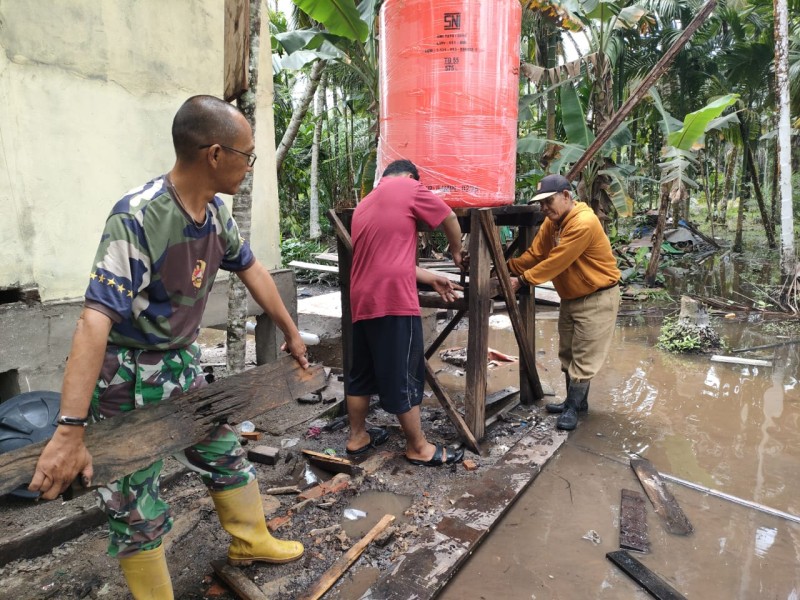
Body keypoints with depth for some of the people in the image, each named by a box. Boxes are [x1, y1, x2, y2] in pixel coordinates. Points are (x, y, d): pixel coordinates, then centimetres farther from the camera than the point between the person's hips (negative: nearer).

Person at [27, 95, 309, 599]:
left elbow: (252, 271, 10)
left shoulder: (215, 212, -4)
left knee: (226, 453, 21)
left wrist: (291, 332, 17)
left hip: (183, 364, 8)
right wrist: (70, 432, -37)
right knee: (139, 507, 4)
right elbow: (96, 318, -34)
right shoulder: (137, 217, -28)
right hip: (130, 376, -8)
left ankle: (250, 540, 43)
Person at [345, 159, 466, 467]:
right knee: (403, 377, 1)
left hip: (363, 301, 8)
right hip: (393, 300, -8)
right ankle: (418, 447, 13)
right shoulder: (408, 187, 3)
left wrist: (432, 279, 23)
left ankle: (357, 436, 29)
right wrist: (456, 252, 26)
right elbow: (450, 218, 9)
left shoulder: (364, 205, 25)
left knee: (362, 371, 17)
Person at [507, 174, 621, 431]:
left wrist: (522, 280, -26)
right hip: (570, 297, 9)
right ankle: (576, 401, 31)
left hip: (597, 298, -9)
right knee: (568, 353, 16)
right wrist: (507, 267, -16)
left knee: (583, 357, -1)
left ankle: (572, 407, 11)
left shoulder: (584, 223, -27)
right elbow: (534, 254, -3)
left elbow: (556, 262, -28)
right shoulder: (551, 222, 3)